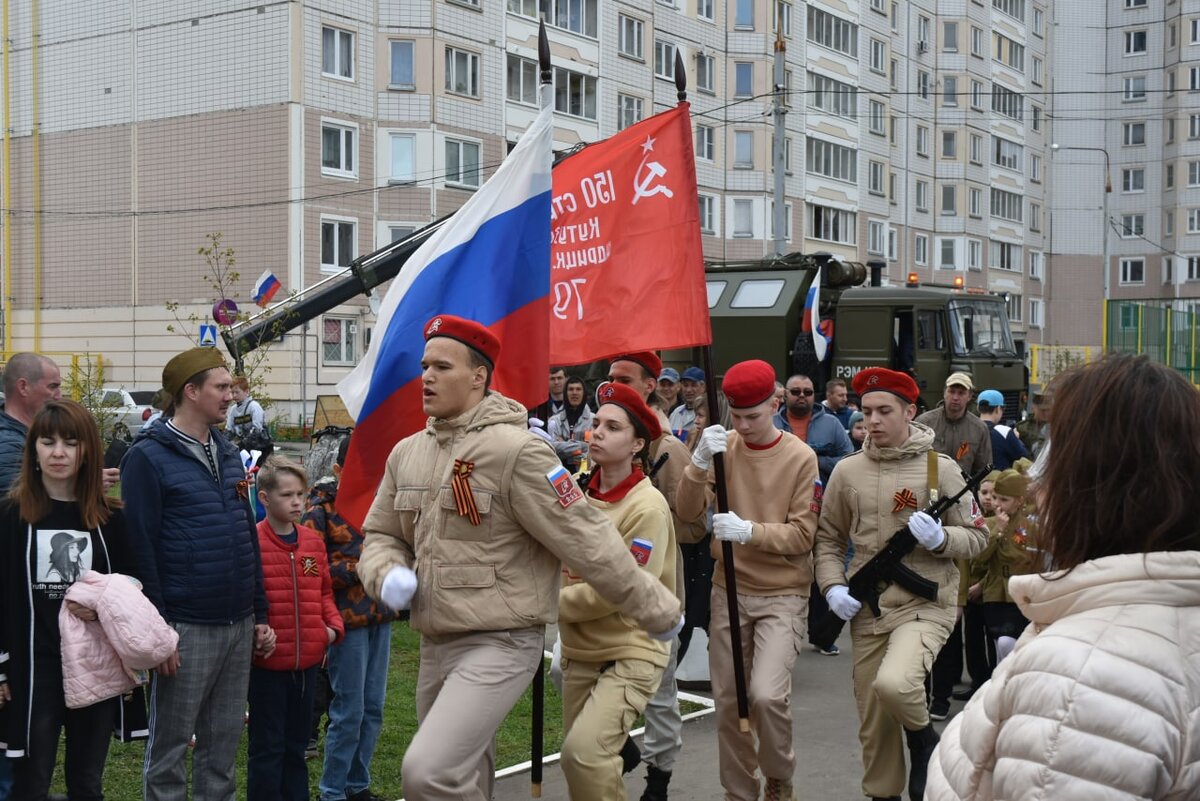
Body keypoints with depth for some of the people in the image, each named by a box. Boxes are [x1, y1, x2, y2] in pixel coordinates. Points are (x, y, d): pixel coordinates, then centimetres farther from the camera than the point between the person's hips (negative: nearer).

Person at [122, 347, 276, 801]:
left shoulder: (228, 455, 14)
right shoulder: (149, 457, -8)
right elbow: (140, 548, -12)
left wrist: (260, 616, 15)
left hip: (239, 627, 7)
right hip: (185, 628, -7)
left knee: (223, 746, 12)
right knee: (169, 749, 4)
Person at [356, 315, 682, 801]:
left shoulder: (516, 450, -16)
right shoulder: (406, 454, 7)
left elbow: (586, 540, -13)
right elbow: (380, 535, 18)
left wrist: (658, 611, -8)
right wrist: (388, 576, -4)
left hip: (502, 643, -7)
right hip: (435, 644, 7)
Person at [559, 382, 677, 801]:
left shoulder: (647, 506, -15)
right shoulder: (579, 492, 2)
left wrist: (554, 602, -9)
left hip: (631, 654, -6)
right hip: (579, 652, 6)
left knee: (584, 750, -21)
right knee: (578, 753, 13)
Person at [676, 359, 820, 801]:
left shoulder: (801, 458, -7)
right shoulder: (723, 446, 1)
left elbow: (803, 535, -11)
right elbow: (689, 512, -7)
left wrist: (750, 531, -25)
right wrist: (700, 462, -22)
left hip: (782, 594, -3)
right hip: (729, 590, 4)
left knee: (766, 694, -19)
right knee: (728, 702, 7)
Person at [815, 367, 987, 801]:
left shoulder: (941, 467, -4)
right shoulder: (847, 471, 4)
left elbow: (976, 537, 0)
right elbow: (829, 539, 13)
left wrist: (940, 538, -20)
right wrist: (832, 586, -3)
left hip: (926, 605, -4)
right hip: (866, 609, 4)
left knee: (893, 683, -29)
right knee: (873, 721, 9)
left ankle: (924, 739, 4)